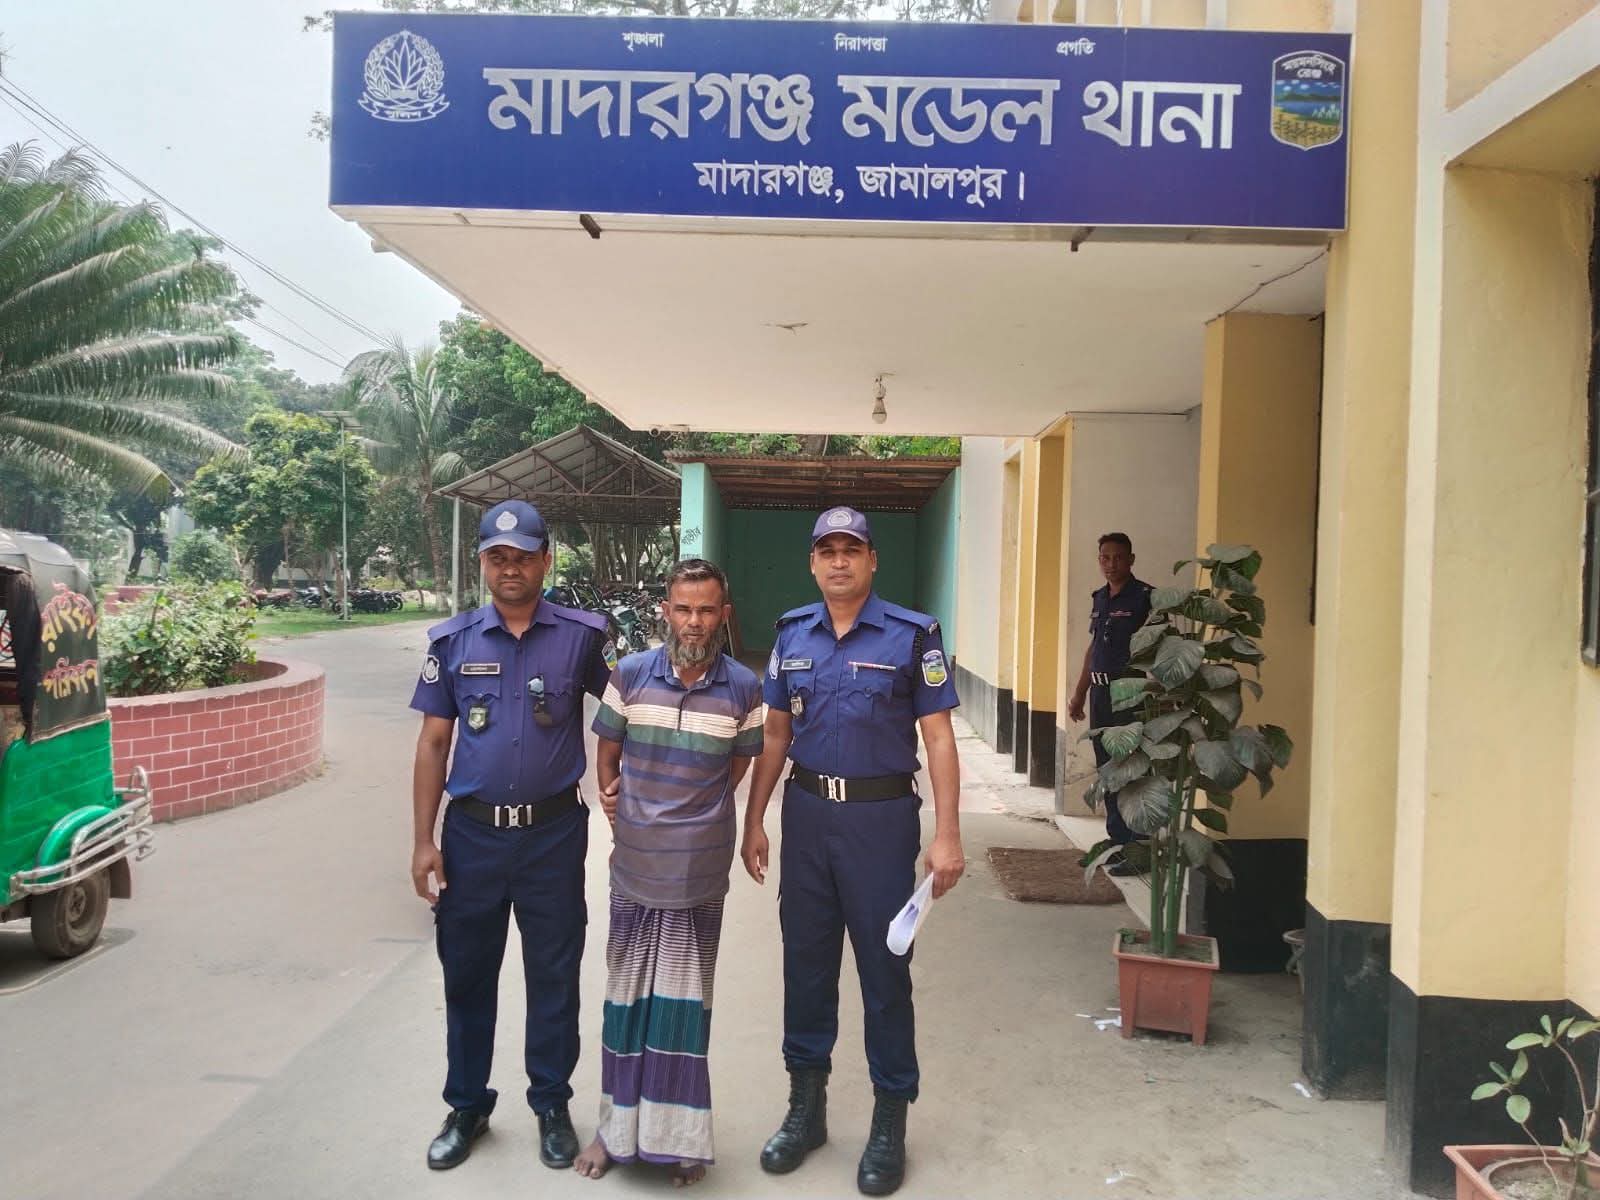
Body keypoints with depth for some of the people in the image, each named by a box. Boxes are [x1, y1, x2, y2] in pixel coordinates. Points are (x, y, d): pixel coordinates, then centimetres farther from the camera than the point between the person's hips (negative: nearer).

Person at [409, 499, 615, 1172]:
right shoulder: (453, 641, 1)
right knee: (466, 974, 14)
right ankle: (467, 1106, 32)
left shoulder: (582, 636, -4)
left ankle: (552, 1105, 29)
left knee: (553, 977, 10)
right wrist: (424, 841, -1)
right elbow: (433, 744, 3)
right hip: (472, 832, 2)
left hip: (554, 832, -1)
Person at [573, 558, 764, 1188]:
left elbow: (736, 769, 6)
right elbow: (606, 757, 8)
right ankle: (618, 1125, 29)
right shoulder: (629, 675, -5)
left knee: (685, 1001, 9)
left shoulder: (743, 688, -7)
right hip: (635, 867, 1)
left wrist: (691, 820, 2)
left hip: (699, 871, -1)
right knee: (627, 994, 13)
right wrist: (617, 801, 2)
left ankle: (679, 1135, 24)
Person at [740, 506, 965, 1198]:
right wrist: (753, 822, 10)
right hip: (806, 810, 4)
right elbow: (776, 735, 13)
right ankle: (805, 1107, 30)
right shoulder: (792, 633, 7)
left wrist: (947, 836, -12)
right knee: (805, 960, 13)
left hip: (881, 815, -4)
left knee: (884, 967, 4)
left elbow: (938, 737, -6)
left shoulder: (912, 634, -5)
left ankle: (889, 1122, 21)